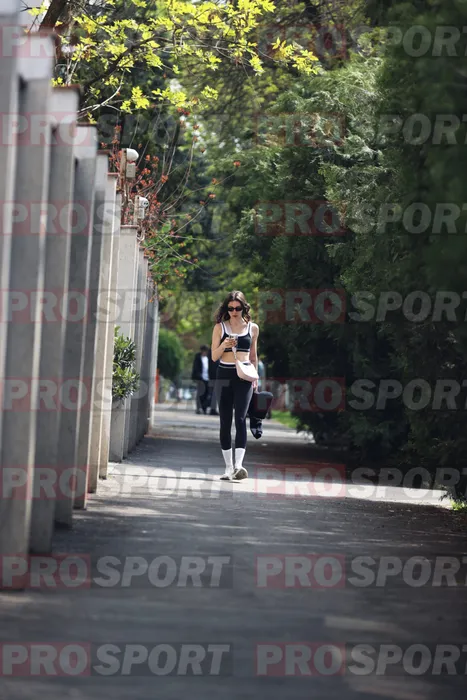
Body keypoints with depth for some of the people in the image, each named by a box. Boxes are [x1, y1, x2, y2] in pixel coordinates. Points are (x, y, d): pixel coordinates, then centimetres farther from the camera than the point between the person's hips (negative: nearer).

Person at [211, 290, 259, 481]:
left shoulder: (252, 328, 9)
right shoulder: (220, 327, 5)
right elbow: (214, 356, 4)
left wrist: (255, 378, 16)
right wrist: (224, 345, -15)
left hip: (244, 377, -1)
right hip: (224, 376, 1)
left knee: (240, 419, -15)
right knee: (225, 422, 3)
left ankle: (238, 465, -26)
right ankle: (229, 467, 10)